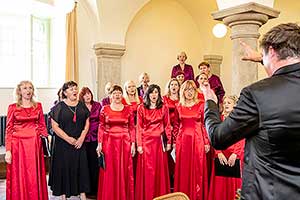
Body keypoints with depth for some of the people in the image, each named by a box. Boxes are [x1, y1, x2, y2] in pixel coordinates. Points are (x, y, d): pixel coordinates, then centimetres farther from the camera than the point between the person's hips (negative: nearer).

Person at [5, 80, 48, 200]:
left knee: (34, 176, 6)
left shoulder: (38, 106, 8)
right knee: (19, 178, 4)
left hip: (34, 144, 2)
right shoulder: (13, 107, 2)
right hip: (18, 145, -1)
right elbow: (8, 130, -1)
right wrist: (8, 151, -7)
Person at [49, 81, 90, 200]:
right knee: (64, 168, 3)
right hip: (63, 144, -3)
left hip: (80, 144, 3)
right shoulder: (59, 107, -5)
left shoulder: (82, 105, 7)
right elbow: (54, 126, -10)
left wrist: (82, 138, -6)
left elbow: (87, 122, 7)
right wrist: (69, 139, -14)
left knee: (81, 168, 6)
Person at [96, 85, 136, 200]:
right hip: (109, 143, 0)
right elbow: (101, 128, 2)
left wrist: (133, 144, -1)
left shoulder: (128, 110, 5)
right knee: (109, 171, 4)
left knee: (124, 171, 5)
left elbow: (132, 128, 4)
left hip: (124, 143, 1)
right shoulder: (104, 110, 4)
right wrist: (99, 144, -4)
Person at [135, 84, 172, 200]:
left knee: (159, 168, 5)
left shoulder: (163, 108, 5)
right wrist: (139, 144, -7)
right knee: (146, 170, 3)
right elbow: (139, 127, -1)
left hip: (158, 141, 1)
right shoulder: (141, 108, 2)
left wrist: (168, 142, 0)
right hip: (145, 141, -1)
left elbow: (167, 126, 5)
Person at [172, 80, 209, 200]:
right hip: (182, 140, 1)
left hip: (197, 140, -1)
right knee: (183, 169, 5)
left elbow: (205, 125, 0)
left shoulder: (201, 105, 2)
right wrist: (176, 140, 2)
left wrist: (207, 142, -3)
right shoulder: (179, 107, 7)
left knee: (197, 168, 4)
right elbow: (176, 126, 9)